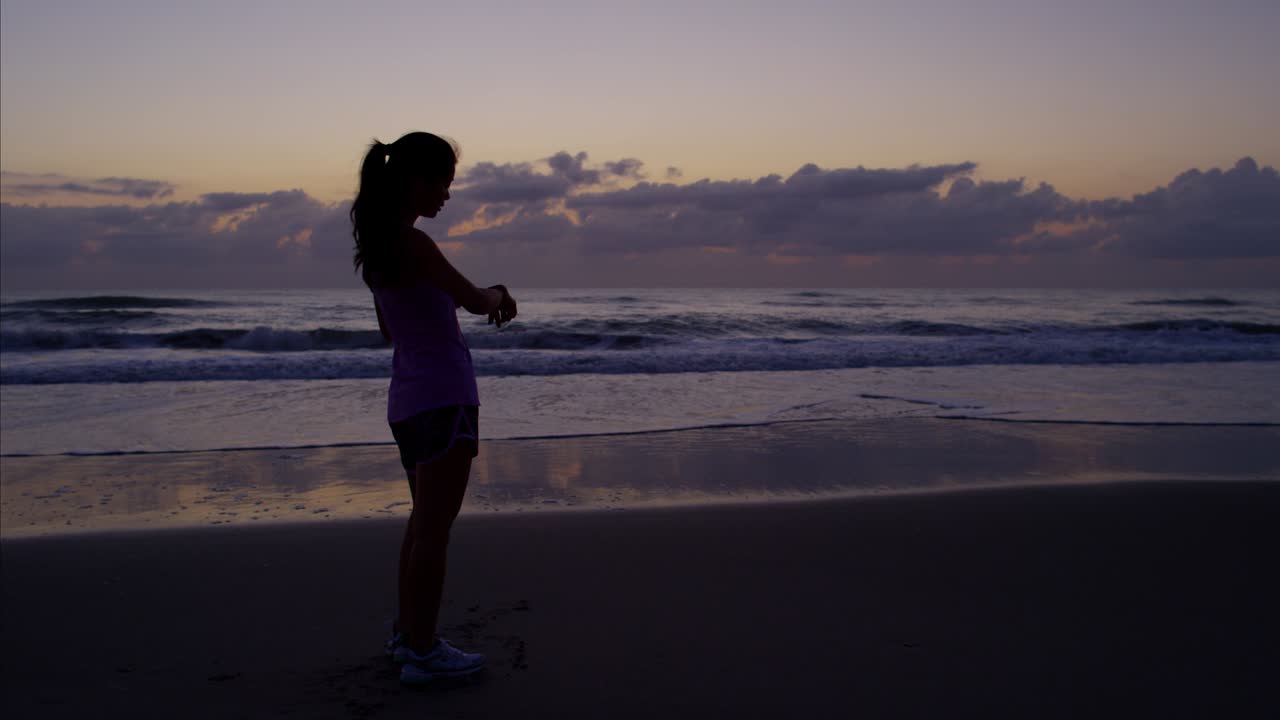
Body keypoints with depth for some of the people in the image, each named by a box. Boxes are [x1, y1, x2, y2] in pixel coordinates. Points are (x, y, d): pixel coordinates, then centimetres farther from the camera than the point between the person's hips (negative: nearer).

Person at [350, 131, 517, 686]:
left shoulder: (375, 247, 11)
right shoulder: (412, 243, -16)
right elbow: (474, 300, -13)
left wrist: (485, 299, 18)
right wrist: (498, 295, 10)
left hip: (406, 399, 9)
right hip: (443, 396, -9)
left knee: (424, 522, 20)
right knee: (434, 528, -2)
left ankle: (407, 632, 29)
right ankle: (422, 651, 5)